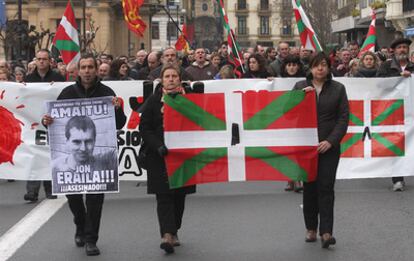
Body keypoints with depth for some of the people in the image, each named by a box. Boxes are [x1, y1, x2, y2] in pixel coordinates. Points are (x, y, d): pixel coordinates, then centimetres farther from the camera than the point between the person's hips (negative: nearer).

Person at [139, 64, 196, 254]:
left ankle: (173, 232, 21)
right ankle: (167, 235, -15)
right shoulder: (154, 100, 2)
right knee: (164, 195, -8)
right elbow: (144, 128, -2)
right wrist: (158, 146, -15)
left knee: (179, 194, 8)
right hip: (160, 156, -2)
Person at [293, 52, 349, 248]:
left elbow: (343, 118, 0)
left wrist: (330, 141, -11)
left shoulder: (338, 89, 6)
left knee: (326, 187, -8)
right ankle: (311, 229, 17)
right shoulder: (300, 87, 8)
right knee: (309, 186, 6)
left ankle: (326, 232, -10)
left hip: (329, 146, -1)